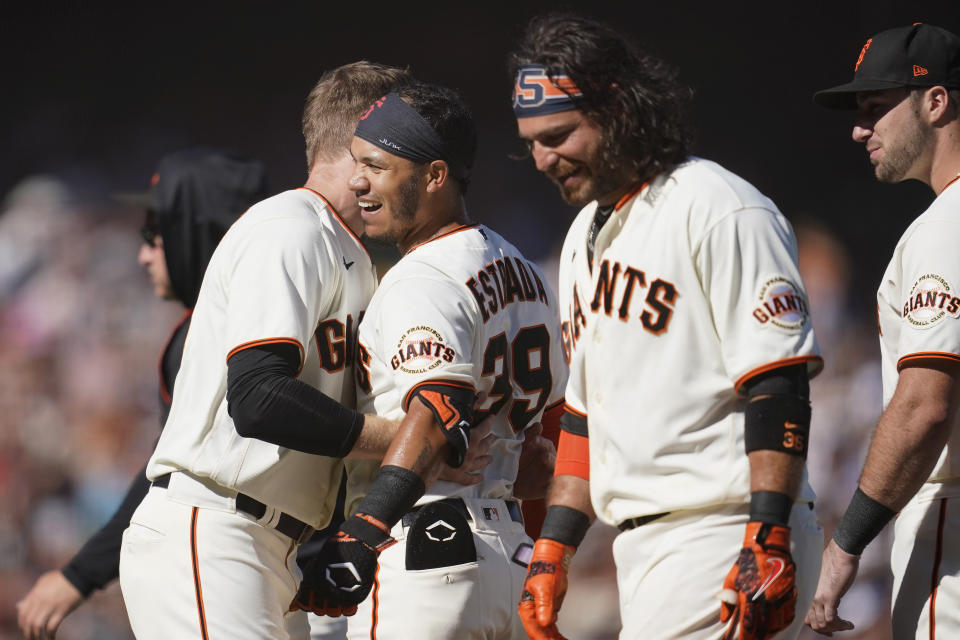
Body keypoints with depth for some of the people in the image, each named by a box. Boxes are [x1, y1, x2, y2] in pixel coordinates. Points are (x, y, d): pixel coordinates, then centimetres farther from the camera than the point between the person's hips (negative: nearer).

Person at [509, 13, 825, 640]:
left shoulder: (722, 212, -10)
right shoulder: (585, 236, 19)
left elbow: (778, 387, -16)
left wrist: (767, 543, -22)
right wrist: (553, 547, 18)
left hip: (725, 535, -9)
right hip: (641, 546, 9)